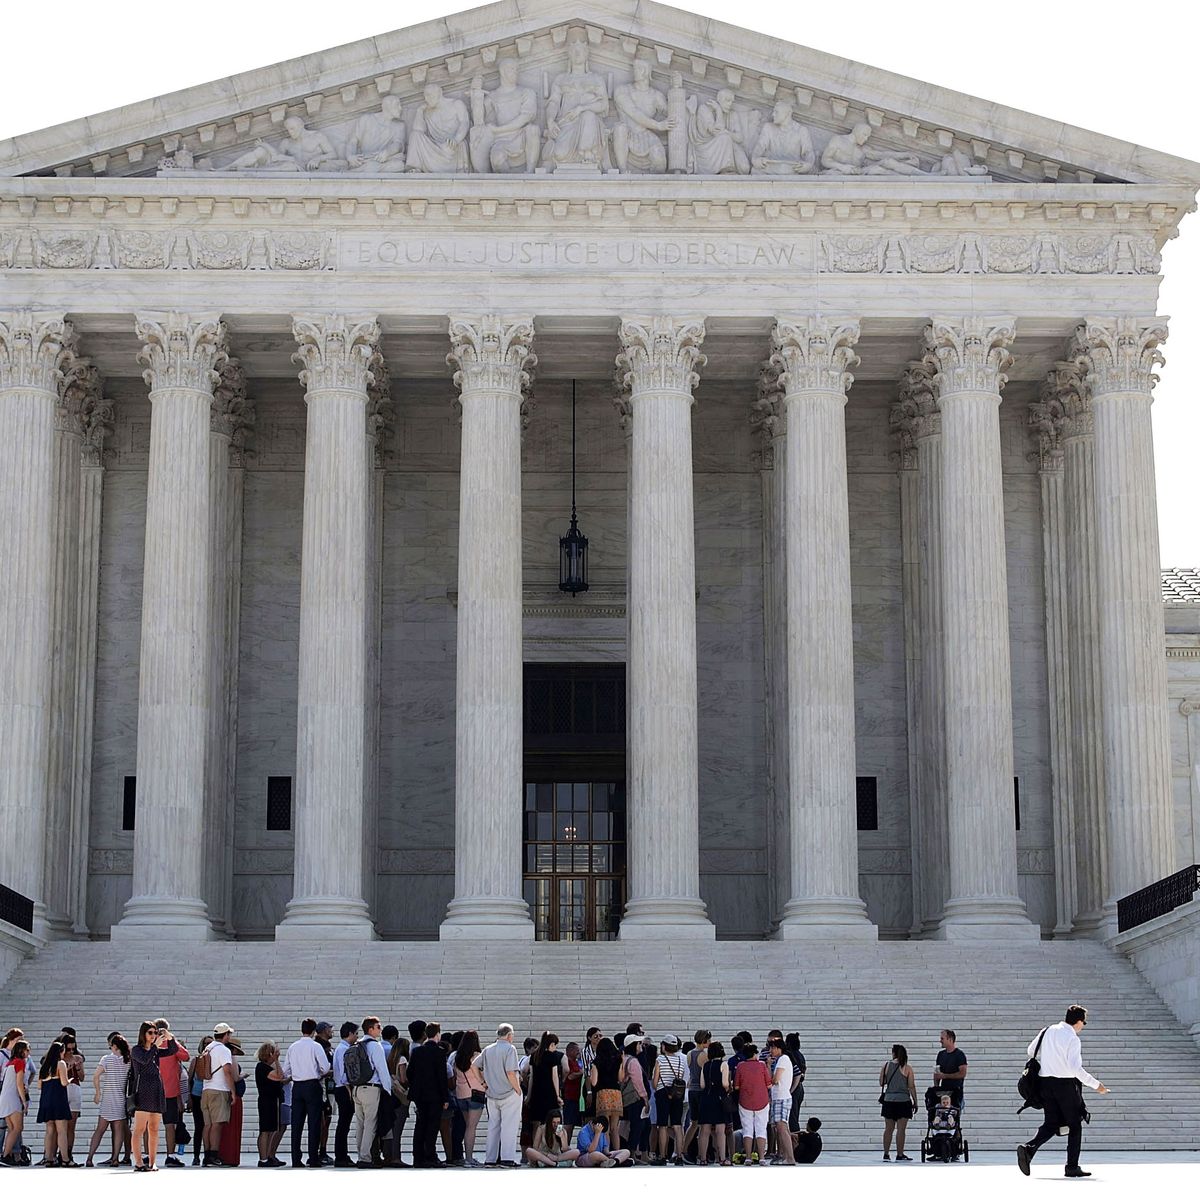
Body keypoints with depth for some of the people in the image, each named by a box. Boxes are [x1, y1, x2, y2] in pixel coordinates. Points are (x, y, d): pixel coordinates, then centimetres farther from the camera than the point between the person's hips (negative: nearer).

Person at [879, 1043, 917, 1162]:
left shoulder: (886, 1066, 0)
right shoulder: (907, 1068, -6)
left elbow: (881, 1083, 6)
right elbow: (911, 1086, -5)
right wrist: (915, 1102, 3)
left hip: (888, 1100, 3)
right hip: (903, 1100, -3)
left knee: (888, 1129, 10)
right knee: (901, 1129, -1)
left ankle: (886, 1154, 13)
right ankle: (900, 1155, 0)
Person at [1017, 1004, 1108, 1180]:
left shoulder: (1048, 1031, 7)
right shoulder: (1072, 1038, -14)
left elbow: (1031, 1051, 18)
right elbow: (1075, 1068, -22)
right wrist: (1096, 1085, -16)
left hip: (1046, 1082, 6)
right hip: (1066, 1084, -6)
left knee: (1051, 1123, 10)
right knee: (1075, 1125, 8)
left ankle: (1029, 1148, -14)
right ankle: (1072, 1167, 8)